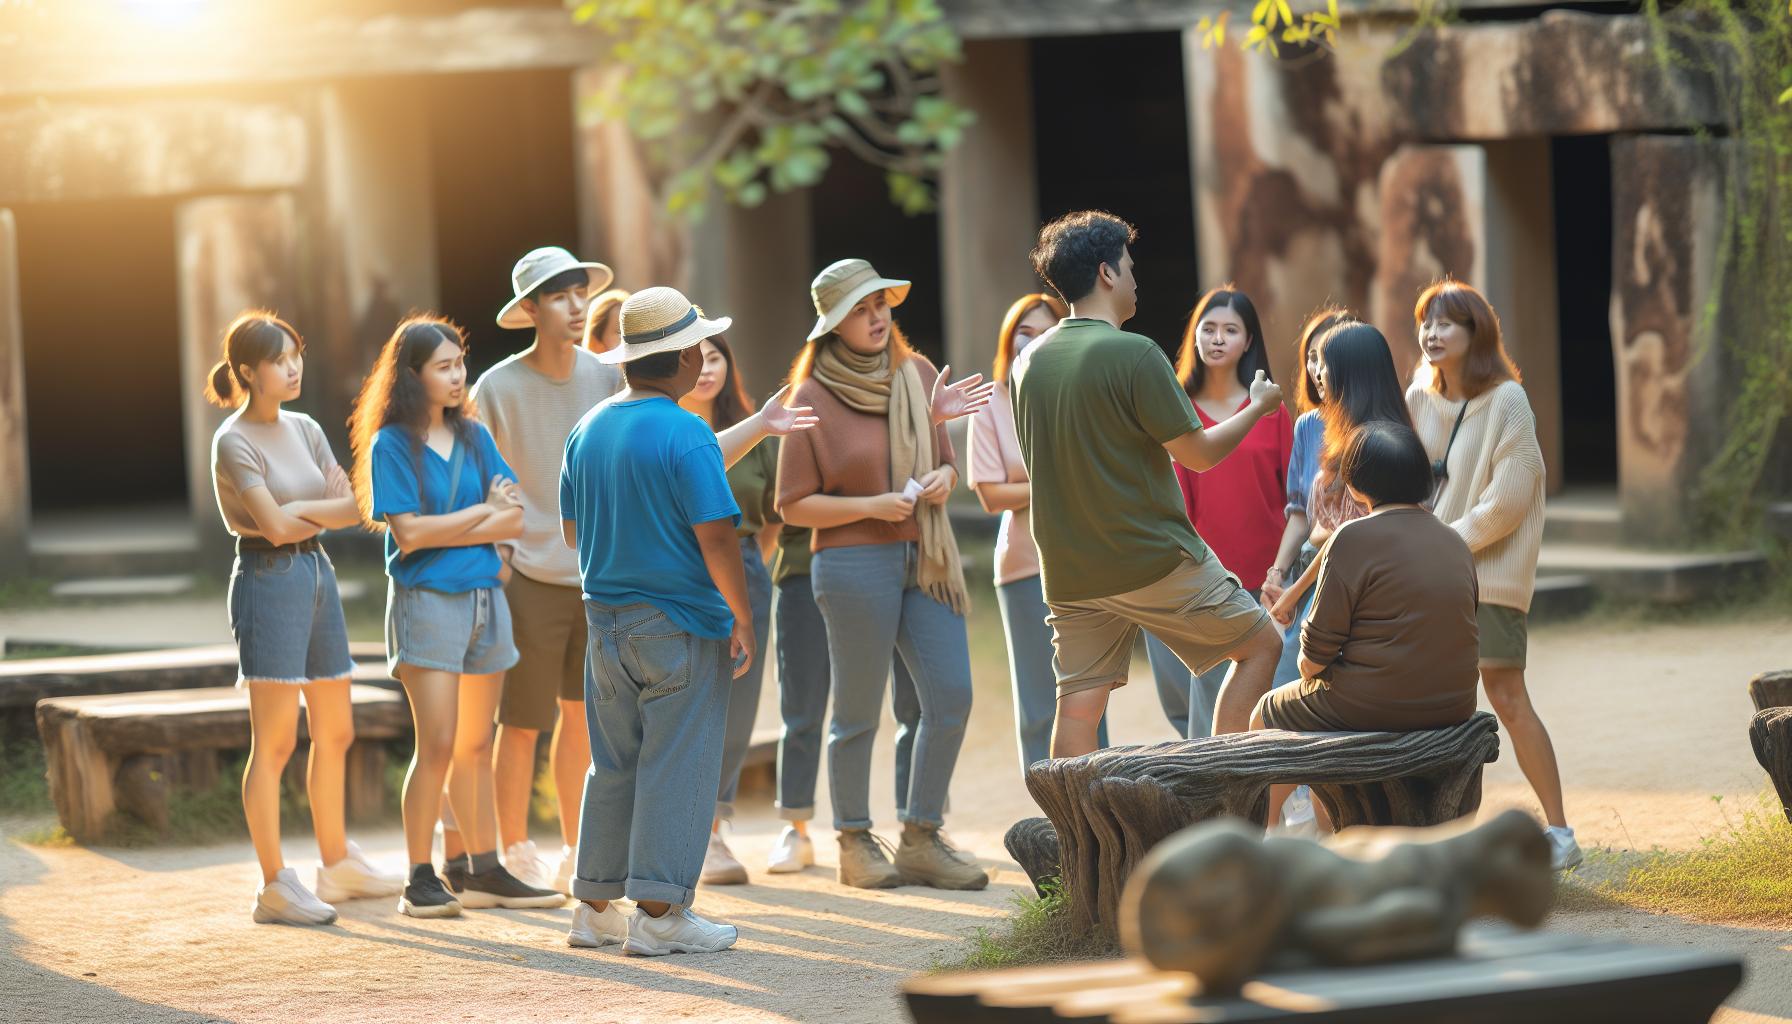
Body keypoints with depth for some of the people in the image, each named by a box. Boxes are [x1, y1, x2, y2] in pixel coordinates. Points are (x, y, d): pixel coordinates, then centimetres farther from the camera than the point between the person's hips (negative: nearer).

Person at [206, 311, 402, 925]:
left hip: (318, 575, 8)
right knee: (275, 741, -6)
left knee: (335, 733, 13)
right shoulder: (235, 443, -10)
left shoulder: (305, 430, 12)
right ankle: (275, 886, -3)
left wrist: (300, 508, -12)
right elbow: (275, 525, -17)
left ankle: (337, 866, 26)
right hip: (269, 579, -8)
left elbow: (352, 509, 5)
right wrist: (328, 511, 0)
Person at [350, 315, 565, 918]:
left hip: (484, 594, 5)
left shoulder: (474, 437, 11)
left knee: (476, 746, 10)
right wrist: (483, 511, -5)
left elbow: (513, 520, 3)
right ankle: (420, 881, -4)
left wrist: (446, 531, -11)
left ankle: (483, 871, 16)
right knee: (438, 744, -10)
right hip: (426, 599, -5)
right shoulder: (392, 444, -5)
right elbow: (408, 533, -12)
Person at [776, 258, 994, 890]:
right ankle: (854, 844, 15)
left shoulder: (918, 375, 9)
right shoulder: (813, 398, -5)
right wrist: (872, 506, -16)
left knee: (952, 697, -1)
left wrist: (943, 479, -3)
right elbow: (794, 505, -5)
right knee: (858, 713, 1)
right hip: (854, 561, -5)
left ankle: (921, 839, 10)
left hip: (924, 558, 5)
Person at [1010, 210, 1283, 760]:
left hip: (1070, 571, 6)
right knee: (1259, 644, 10)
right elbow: (1198, 453, -11)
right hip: (1154, 562, -6)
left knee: (1077, 708, 5)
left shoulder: (1028, 363, 6)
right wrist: (1258, 406, 6)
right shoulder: (1133, 354, -15)